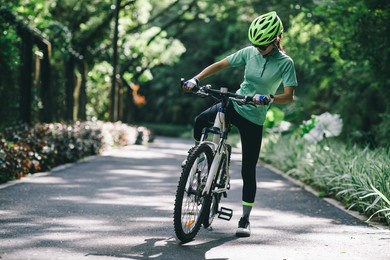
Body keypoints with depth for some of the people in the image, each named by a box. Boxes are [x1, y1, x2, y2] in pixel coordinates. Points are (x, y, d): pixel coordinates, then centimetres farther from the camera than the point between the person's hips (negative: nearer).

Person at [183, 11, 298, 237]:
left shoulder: (285, 63, -9)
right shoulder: (249, 52, 0)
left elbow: (289, 96, -17)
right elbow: (220, 65, 4)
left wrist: (268, 98, -37)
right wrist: (195, 79, -9)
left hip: (254, 119, -3)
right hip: (234, 105, 3)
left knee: (249, 170, -2)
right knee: (201, 121, -27)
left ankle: (245, 219, 12)